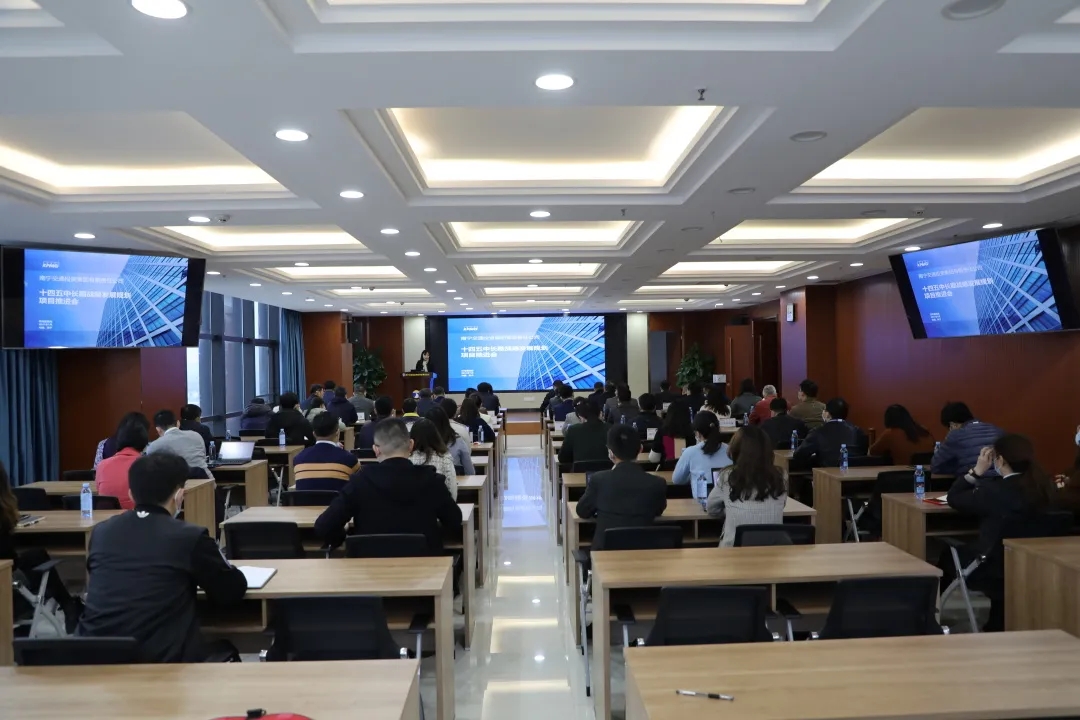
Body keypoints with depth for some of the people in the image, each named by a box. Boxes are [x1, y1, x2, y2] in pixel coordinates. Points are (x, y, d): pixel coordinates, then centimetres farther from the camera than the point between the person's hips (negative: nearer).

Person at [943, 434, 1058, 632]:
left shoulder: (994, 490, -25)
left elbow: (954, 498, -11)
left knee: (948, 557, 19)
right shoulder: (1046, 486, -4)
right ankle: (997, 627, 38)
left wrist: (977, 470, -9)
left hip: (995, 569, -6)